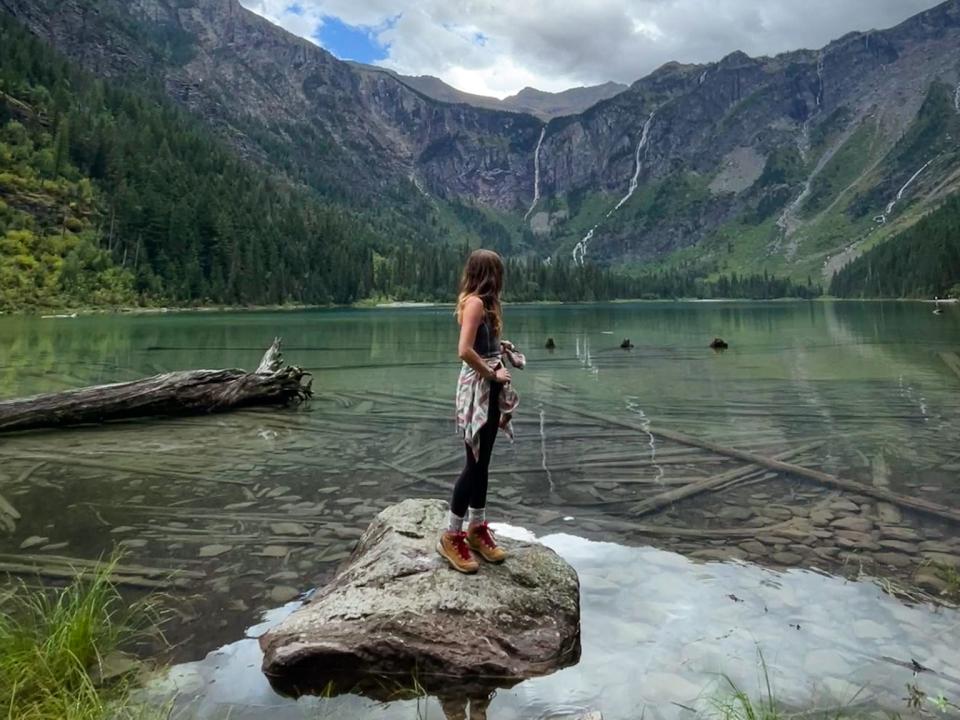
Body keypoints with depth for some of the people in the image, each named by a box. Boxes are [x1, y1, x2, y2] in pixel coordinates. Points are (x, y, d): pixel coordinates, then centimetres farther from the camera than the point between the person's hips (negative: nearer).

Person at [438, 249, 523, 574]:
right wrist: (493, 374, -16)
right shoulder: (475, 302, -16)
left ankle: (477, 529, 25)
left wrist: (501, 347, 1)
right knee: (474, 463, -3)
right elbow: (464, 351, -25)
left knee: (482, 462, 14)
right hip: (477, 388, -9)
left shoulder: (483, 303, 12)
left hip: (489, 388, 9)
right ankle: (451, 537, 9)